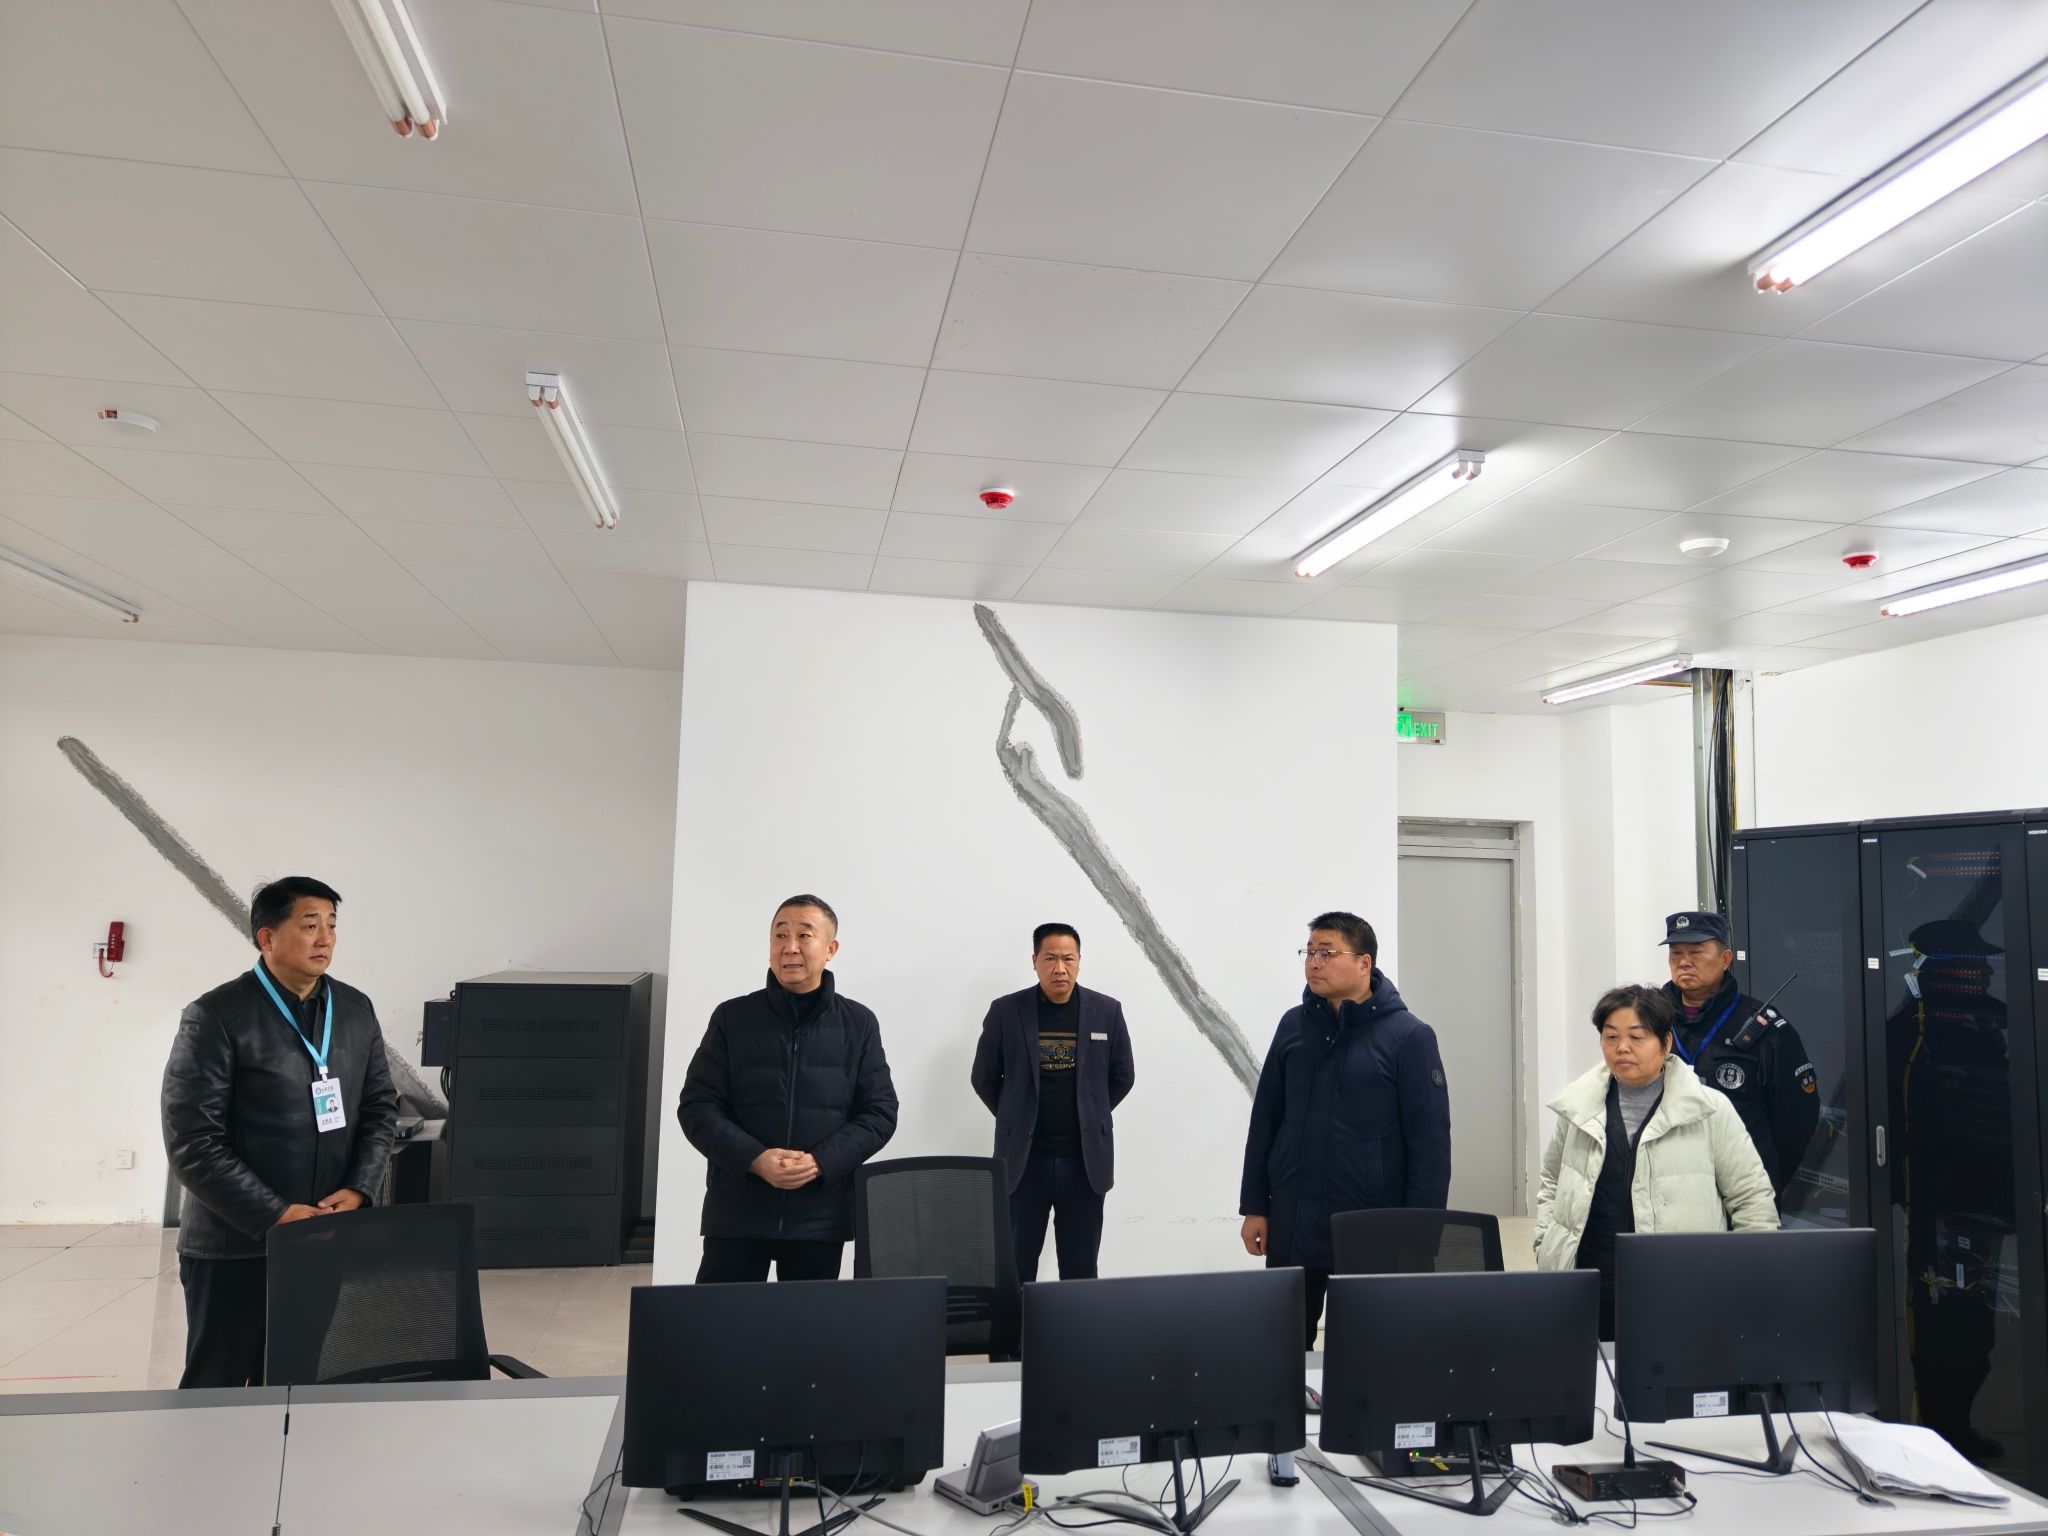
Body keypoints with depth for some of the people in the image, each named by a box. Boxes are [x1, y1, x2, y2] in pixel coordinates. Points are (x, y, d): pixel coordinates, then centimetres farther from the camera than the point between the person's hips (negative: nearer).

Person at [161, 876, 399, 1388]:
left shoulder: (356, 1010, 7)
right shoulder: (215, 1016, -10)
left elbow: (381, 1107, 11)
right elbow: (193, 1144, -13)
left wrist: (358, 1191, -5)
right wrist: (276, 1215, -16)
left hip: (329, 1237, 4)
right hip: (236, 1244, -4)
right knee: (217, 1384, 7)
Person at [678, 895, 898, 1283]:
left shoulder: (859, 1024, 3)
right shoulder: (732, 1017, 3)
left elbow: (879, 1112, 1)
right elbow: (697, 1107, 0)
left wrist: (820, 1162, -14)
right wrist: (754, 1159, -15)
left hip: (819, 1216, 1)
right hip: (737, 1211, 0)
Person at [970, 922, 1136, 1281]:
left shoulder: (1106, 1011, 0)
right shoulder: (1006, 1011, -3)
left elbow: (1122, 1077, 10)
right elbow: (984, 1078, 6)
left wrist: (1090, 1117, 9)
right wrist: (1016, 1120, 7)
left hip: (1087, 1158, 1)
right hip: (1023, 1158, -1)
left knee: (1080, 1268, 8)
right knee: (1017, 1267, 6)